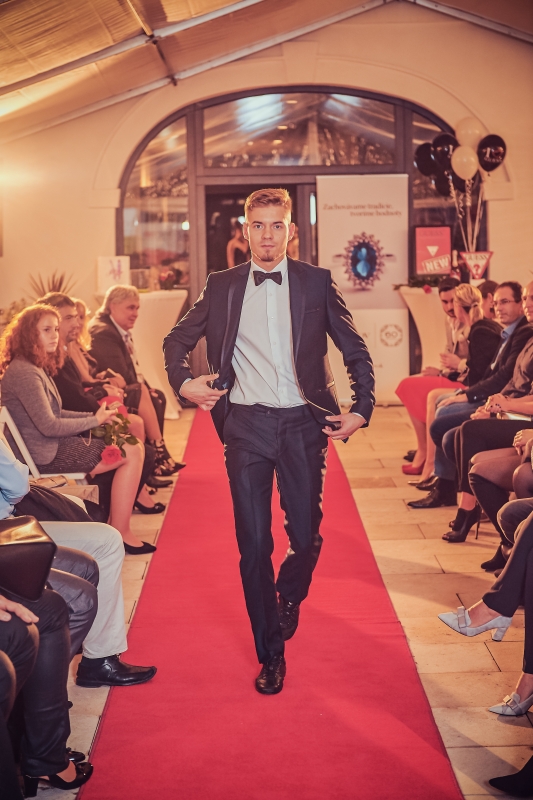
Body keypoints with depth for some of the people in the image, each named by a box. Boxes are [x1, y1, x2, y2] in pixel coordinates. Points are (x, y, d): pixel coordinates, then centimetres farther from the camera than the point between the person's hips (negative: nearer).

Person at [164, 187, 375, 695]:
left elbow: (355, 351, 7)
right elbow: (177, 340, 17)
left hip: (303, 424, 0)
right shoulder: (221, 287, 7)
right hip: (245, 425, 1)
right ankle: (270, 655, 18)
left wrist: (362, 410, -3)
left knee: (306, 535, 0)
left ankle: (288, 598, 38)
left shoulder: (317, 283, 4)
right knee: (254, 544, 2)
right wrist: (182, 383, -1)